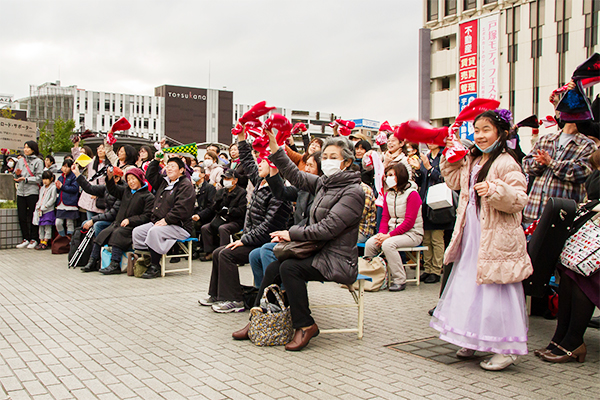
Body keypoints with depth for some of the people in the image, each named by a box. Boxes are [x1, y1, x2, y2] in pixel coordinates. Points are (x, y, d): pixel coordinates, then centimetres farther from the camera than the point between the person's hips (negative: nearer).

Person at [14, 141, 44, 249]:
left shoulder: (38, 161, 0)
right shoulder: (20, 161, 15)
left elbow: (39, 178, -8)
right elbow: (16, 178, 20)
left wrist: (26, 179, -15)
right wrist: (17, 174, -2)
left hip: (33, 192, -5)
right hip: (21, 192, 5)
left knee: (33, 216, -1)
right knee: (21, 217, 4)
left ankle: (34, 239, 7)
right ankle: (26, 239, 13)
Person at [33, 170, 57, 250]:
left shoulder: (53, 187, -7)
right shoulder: (42, 188, 17)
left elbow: (53, 199, -14)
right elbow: (40, 199, 21)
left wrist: (45, 206, -16)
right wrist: (38, 206, 4)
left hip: (48, 211, -8)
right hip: (40, 211, 8)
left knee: (47, 227, -4)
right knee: (41, 227, 10)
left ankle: (45, 242, -1)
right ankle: (41, 241, 16)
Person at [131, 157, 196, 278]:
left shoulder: (186, 185, -10)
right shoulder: (164, 182, 18)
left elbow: (181, 208, -20)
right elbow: (150, 175, 31)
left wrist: (166, 220, -21)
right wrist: (156, 160, 20)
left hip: (179, 226, -9)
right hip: (158, 221, 9)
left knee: (154, 231, -32)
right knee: (137, 231, -6)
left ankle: (155, 266, -23)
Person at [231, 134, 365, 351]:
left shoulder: (353, 192, -15)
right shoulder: (323, 183, 10)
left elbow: (328, 228, -21)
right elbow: (296, 176, 7)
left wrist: (292, 233, -16)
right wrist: (275, 150, -3)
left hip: (339, 262, -8)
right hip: (319, 253, 8)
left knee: (289, 268, -24)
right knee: (273, 267, -4)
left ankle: (305, 325, -12)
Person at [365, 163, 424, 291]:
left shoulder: (412, 194, -10)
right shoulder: (388, 194, 13)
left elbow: (409, 222, -16)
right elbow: (385, 217, 10)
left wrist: (389, 235, -21)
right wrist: (382, 233, -11)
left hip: (411, 233, -6)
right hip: (392, 231, 6)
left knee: (388, 244, -32)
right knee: (370, 243, -17)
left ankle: (399, 281, -21)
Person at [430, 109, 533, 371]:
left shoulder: (506, 163, -13)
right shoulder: (472, 161, 13)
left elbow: (519, 200, -20)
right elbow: (454, 182, 27)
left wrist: (494, 190, -35)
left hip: (496, 238, -9)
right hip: (472, 234, 9)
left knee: (496, 291, -4)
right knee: (468, 286, 15)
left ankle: (507, 349, 8)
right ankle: (472, 341, 29)